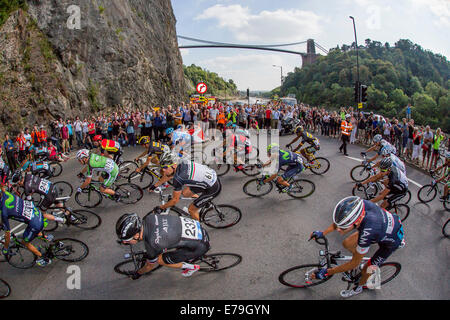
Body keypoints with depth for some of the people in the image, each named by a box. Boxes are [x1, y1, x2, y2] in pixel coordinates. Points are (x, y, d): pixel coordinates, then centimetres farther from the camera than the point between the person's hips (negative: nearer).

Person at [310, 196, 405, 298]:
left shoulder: (367, 232, -45)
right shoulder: (359, 205, -32)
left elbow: (355, 263, -28)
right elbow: (340, 220, -6)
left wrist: (327, 272, -23)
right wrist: (323, 233, -11)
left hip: (392, 241, -5)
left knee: (366, 270, 3)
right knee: (347, 243, 0)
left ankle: (358, 288, 34)